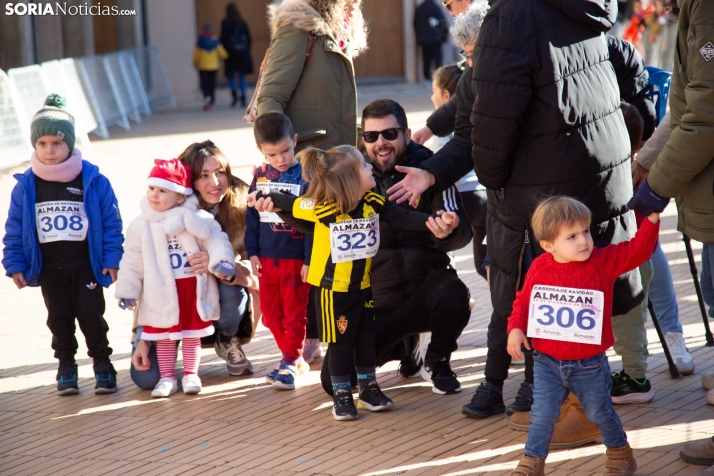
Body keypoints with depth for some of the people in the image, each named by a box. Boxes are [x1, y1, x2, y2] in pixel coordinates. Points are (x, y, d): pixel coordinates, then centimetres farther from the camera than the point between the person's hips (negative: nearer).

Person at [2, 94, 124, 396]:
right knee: (59, 317, 7)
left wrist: (112, 259, -9)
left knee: (90, 313, 0)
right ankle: (66, 366, 21)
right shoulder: (26, 186, -4)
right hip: (49, 266, 2)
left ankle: (102, 363, 14)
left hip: (86, 262, -2)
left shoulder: (93, 181, -9)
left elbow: (111, 222, -5)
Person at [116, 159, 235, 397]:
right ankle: (167, 376, 16)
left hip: (193, 286, -1)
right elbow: (133, 261, 3)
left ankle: (190, 374, 21)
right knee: (164, 335, 7)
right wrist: (127, 291, 3)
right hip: (161, 291, 1)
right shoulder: (141, 225, -1)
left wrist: (222, 261, -25)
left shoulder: (195, 219, -7)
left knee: (192, 332, 9)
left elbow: (215, 239, -7)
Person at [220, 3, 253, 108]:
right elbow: (249, 38, 6)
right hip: (243, 52, 3)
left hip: (231, 53, -3)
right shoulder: (243, 23, 4)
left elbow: (223, 39, -8)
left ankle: (234, 94, -15)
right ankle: (243, 97, 3)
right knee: (242, 75, 9)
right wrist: (247, 50, 14)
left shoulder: (226, 23, -6)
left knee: (230, 75, 6)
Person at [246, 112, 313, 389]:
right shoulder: (260, 177, 5)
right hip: (267, 259, 6)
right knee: (271, 315, 12)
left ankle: (290, 363, 8)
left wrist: (309, 260, -12)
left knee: (294, 314, 1)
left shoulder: (305, 177, -10)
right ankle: (292, 357, 24)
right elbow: (252, 217, 12)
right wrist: (252, 252, 6)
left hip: (296, 259, -6)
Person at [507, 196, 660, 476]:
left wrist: (651, 220, -24)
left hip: (590, 365, 0)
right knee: (542, 415, 0)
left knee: (600, 413, 16)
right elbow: (523, 301, 5)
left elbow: (637, 251, -13)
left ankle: (619, 452, 41)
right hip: (547, 363, 0)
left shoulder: (604, 262, -9)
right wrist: (516, 328, -7)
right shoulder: (539, 268, -7)